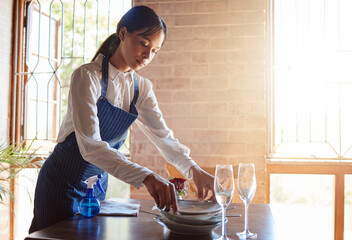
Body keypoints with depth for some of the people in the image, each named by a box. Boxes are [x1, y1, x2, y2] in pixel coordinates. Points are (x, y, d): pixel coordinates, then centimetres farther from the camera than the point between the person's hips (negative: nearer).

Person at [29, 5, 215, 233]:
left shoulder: (141, 88, -2)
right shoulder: (87, 76, -21)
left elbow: (163, 135, -4)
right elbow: (89, 145, -31)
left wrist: (193, 169, -21)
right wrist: (146, 177, -42)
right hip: (63, 182, -5)